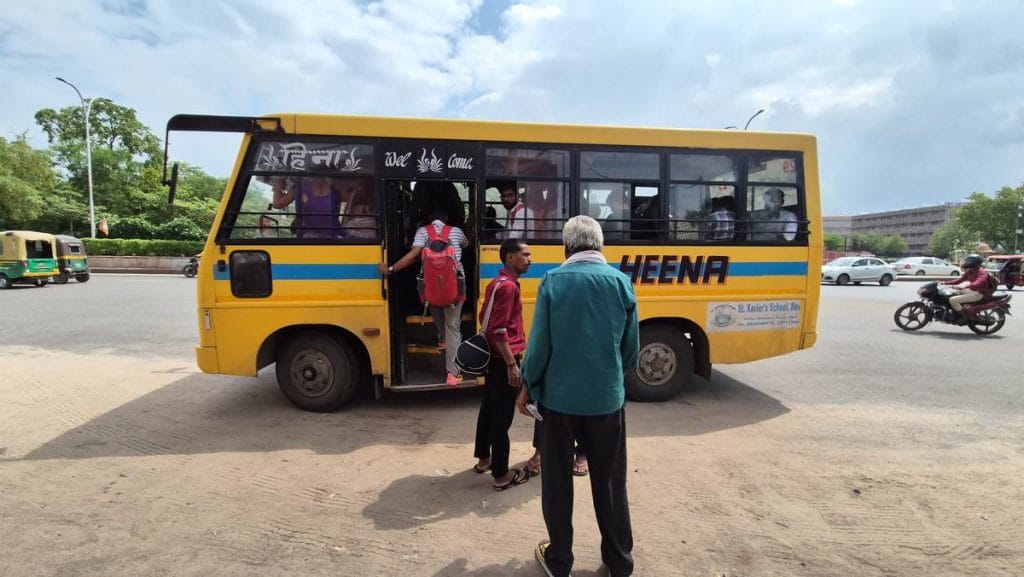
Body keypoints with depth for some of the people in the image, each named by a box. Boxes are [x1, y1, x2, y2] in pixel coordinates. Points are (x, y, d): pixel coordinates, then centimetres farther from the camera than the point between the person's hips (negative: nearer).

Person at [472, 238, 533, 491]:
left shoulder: (497, 282, 12)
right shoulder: (508, 286, -19)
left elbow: (485, 318, 20)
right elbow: (499, 330, -24)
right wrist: (512, 364, -23)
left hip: (494, 356, 10)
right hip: (504, 359, -10)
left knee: (489, 408, 20)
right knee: (502, 417, -1)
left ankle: (483, 458, 35)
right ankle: (501, 475, 9)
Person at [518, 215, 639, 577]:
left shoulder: (553, 282, -9)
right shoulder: (622, 282, -3)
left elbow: (539, 343, -9)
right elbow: (631, 348, 2)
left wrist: (527, 387, 5)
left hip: (559, 396, -1)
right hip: (607, 398, 2)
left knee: (557, 481, 16)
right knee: (610, 482, 17)